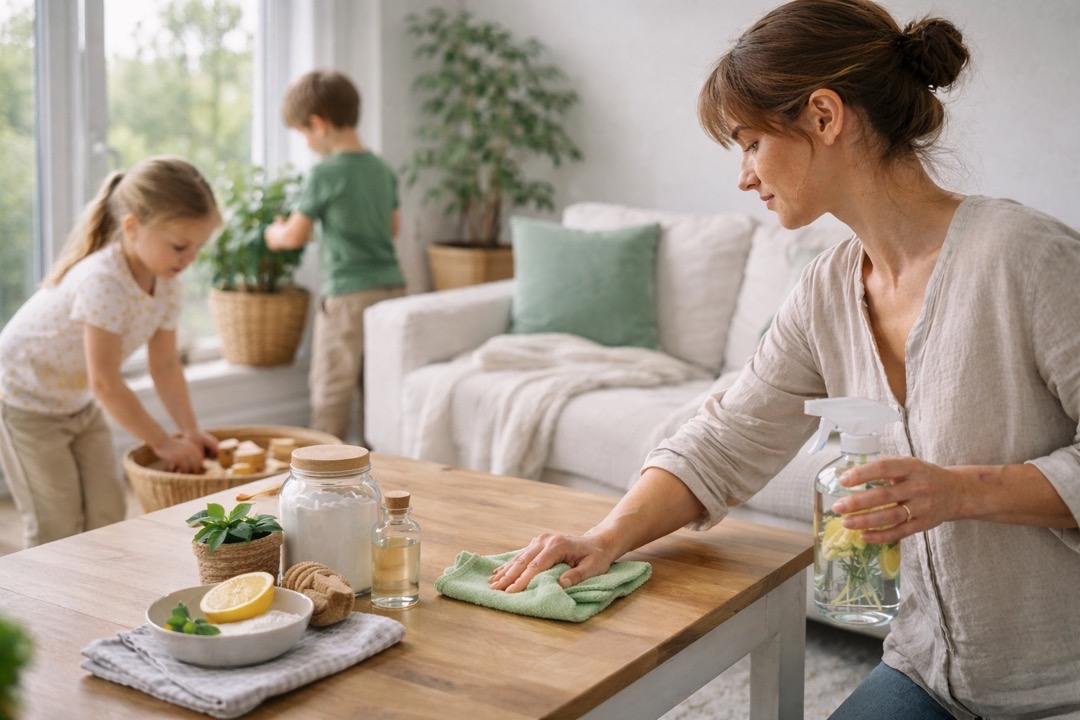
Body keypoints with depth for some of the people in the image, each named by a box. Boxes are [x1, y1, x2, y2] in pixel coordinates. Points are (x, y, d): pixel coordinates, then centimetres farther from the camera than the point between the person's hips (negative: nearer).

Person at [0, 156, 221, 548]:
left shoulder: (166, 284, -9)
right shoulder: (102, 281, -35)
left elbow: (165, 366, 0)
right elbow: (106, 384, -32)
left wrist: (190, 432, -8)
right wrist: (164, 443, -24)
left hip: (79, 402, 8)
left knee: (107, 510, 7)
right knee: (56, 524, -6)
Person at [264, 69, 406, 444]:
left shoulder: (324, 174, -13)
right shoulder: (383, 169, 8)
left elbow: (295, 236, -5)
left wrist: (274, 233, 15)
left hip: (347, 294, -7)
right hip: (391, 286, 7)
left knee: (330, 390, 3)